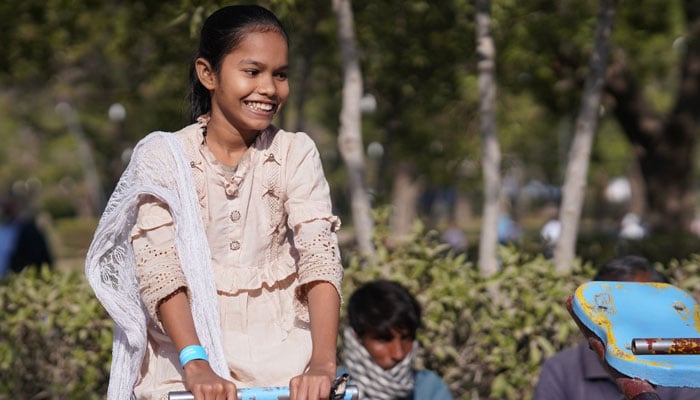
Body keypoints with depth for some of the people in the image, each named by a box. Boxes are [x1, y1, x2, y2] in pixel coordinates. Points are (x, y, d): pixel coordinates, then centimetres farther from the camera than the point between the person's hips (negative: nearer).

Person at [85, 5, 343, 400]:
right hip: (188, 346, -1)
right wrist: (195, 364, -26)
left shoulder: (296, 153, 3)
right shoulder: (163, 157, -1)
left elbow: (320, 257, -8)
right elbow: (159, 269, -11)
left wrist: (323, 363, -23)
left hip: (281, 345, 1)